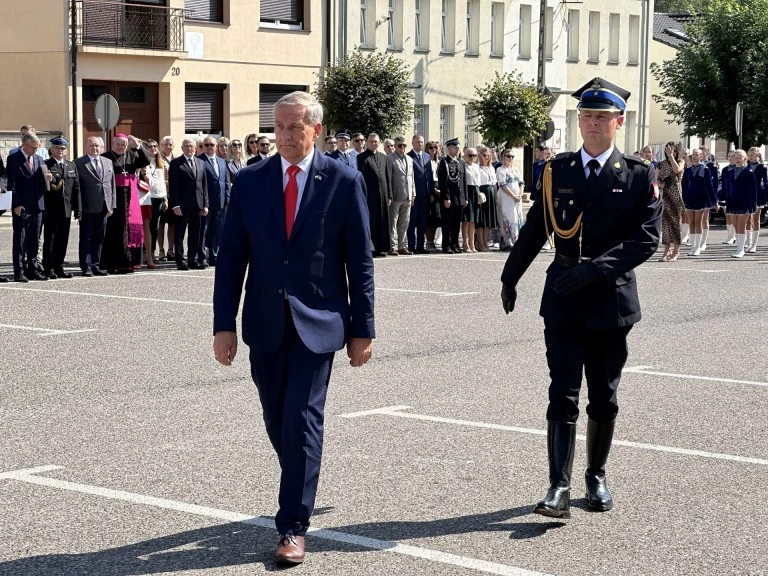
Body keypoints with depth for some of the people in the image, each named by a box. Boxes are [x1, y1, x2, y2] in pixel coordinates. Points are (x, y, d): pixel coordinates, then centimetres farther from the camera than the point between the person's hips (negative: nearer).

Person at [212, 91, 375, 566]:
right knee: (277, 421, 12)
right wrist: (224, 324, -2)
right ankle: (301, 493, 37)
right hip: (265, 324, 3)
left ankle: (294, 527, -2)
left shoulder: (344, 182, -4)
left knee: (302, 420, -8)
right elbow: (232, 257, 3)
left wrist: (363, 329, -2)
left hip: (317, 324, -3)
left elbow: (360, 260, -1)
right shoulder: (250, 182, 3)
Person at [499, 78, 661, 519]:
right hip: (563, 301, 1)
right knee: (563, 396, -6)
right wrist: (511, 277, 24)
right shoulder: (558, 171, 5)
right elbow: (536, 230, 16)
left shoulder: (639, 176, -2)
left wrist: (595, 268, -20)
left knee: (604, 397, 11)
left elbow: (648, 238, -10)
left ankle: (597, 477, 27)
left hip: (611, 301, -1)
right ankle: (560, 488, -9)